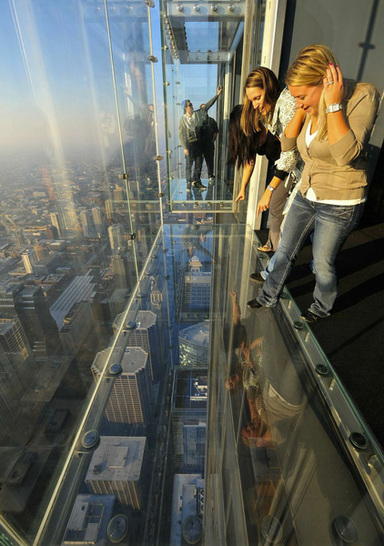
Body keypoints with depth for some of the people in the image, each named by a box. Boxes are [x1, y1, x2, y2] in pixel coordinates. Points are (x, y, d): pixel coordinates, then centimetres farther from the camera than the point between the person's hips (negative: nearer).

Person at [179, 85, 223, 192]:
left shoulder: (198, 114, 5)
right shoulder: (183, 119, -6)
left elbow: (207, 105, 7)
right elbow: (181, 134, -9)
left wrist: (217, 95, 1)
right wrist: (185, 148, -16)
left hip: (199, 143, 5)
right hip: (189, 144, -5)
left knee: (199, 164, 8)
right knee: (189, 164, -1)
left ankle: (197, 182, 19)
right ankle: (188, 183, 9)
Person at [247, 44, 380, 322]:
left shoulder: (362, 96, -17)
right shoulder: (314, 107, 2)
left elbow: (346, 154, -29)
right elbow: (287, 144, 0)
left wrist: (333, 105, -25)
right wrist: (303, 109, -10)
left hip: (340, 203, -6)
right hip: (307, 195, 7)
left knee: (322, 263, 8)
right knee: (285, 251, 15)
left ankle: (323, 306, 38)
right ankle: (269, 297, 36)